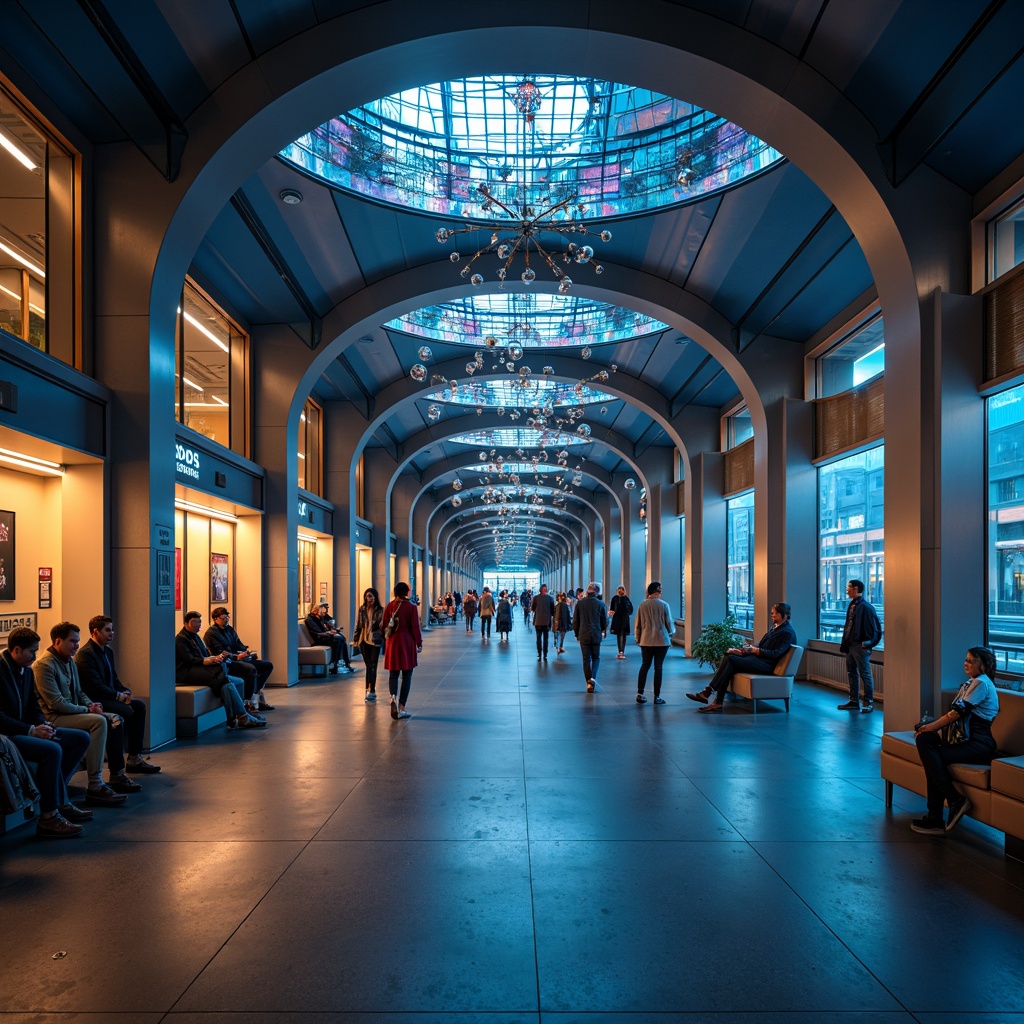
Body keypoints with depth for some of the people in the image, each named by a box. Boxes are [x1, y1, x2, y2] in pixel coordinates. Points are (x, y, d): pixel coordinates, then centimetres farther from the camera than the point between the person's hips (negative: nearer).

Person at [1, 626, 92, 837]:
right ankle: (49, 815, -19)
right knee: (52, 750, -32)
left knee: (81, 738, 3)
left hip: (25, 730, 10)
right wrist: (31, 730, -23)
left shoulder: (26, 671, 12)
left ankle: (58, 800, -1)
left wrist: (43, 725, -3)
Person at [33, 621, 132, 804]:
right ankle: (95, 787, -30)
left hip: (74, 712, 10)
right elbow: (56, 703, -21)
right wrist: (87, 710, -14)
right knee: (98, 721, -29)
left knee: (115, 720, 3)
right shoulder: (44, 665, -16)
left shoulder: (69, 661, 13)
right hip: (54, 718, -10)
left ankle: (117, 777, 9)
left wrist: (91, 705, 0)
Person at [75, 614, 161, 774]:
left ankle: (136, 758, -7)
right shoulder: (85, 653, -15)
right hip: (94, 700, -9)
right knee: (126, 711, -26)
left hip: (109, 697, 10)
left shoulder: (108, 651, 15)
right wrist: (119, 695, -16)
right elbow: (96, 686, -23)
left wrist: (125, 691, -1)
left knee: (139, 705, -8)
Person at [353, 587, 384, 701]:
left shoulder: (380, 610, -4)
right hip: (364, 641, 3)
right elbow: (358, 625, 9)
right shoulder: (362, 609, 4)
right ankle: (369, 690, 18)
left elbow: (383, 626, -2)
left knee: (372, 666, -5)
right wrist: (355, 639, 9)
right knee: (368, 666, 10)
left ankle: (371, 691, -5)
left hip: (375, 641, -3)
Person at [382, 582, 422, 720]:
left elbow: (384, 626, 5)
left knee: (393, 673, 12)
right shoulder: (410, 607, -8)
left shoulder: (389, 607, 0)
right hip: (407, 643, -3)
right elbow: (415, 626, -7)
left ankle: (393, 696, -17)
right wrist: (419, 643, 2)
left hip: (392, 643, 3)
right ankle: (401, 708, 4)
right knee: (407, 675, 6)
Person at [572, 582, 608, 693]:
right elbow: (605, 621, 3)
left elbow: (575, 621, 1)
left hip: (583, 635, 1)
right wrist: (604, 631, 22)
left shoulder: (579, 603, -3)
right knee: (596, 658, 13)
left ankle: (589, 682, 5)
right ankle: (593, 677, -9)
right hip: (596, 635, 0)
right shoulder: (600, 604, -5)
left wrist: (577, 633, 14)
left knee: (586, 659, 7)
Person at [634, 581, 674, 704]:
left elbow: (638, 624, 4)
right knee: (658, 667, 3)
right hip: (661, 640, -2)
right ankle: (657, 696, 5)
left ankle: (640, 694, 6)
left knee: (644, 666, 11)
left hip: (646, 641, 2)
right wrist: (670, 632, 21)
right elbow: (669, 623, 0)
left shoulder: (642, 605, -1)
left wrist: (638, 637, 18)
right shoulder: (664, 605, -7)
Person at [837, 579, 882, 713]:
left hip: (860, 646, -9)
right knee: (852, 673, 14)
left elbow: (875, 627, -15)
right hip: (850, 645, 9)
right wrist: (845, 644, 15)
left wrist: (869, 643, -17)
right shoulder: (851, 605, 11)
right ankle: (854, 701, 23)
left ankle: (869, 703, 7)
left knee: (865, 675, -1)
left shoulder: (865, 607, -15)